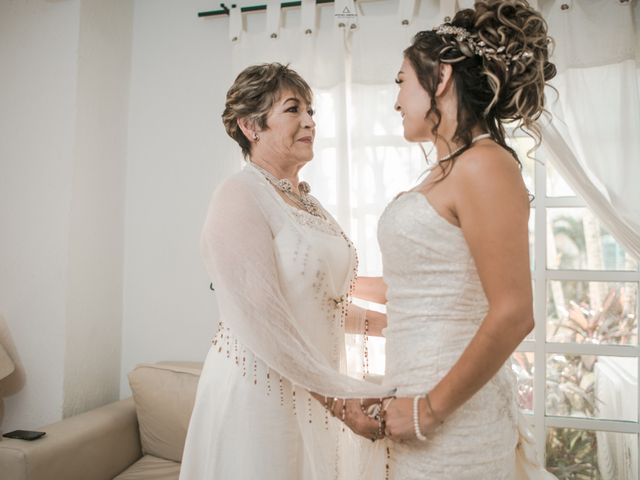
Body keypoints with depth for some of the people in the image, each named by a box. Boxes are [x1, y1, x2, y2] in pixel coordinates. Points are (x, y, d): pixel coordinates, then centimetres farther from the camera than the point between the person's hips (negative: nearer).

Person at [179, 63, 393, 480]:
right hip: (261, 393, -8)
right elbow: (261, 319, -22)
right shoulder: (241, 197, -14)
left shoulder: (306, 200, 11)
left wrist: (382, 322, 9)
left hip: (319, 393, 8)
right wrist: (340, 392, -19)